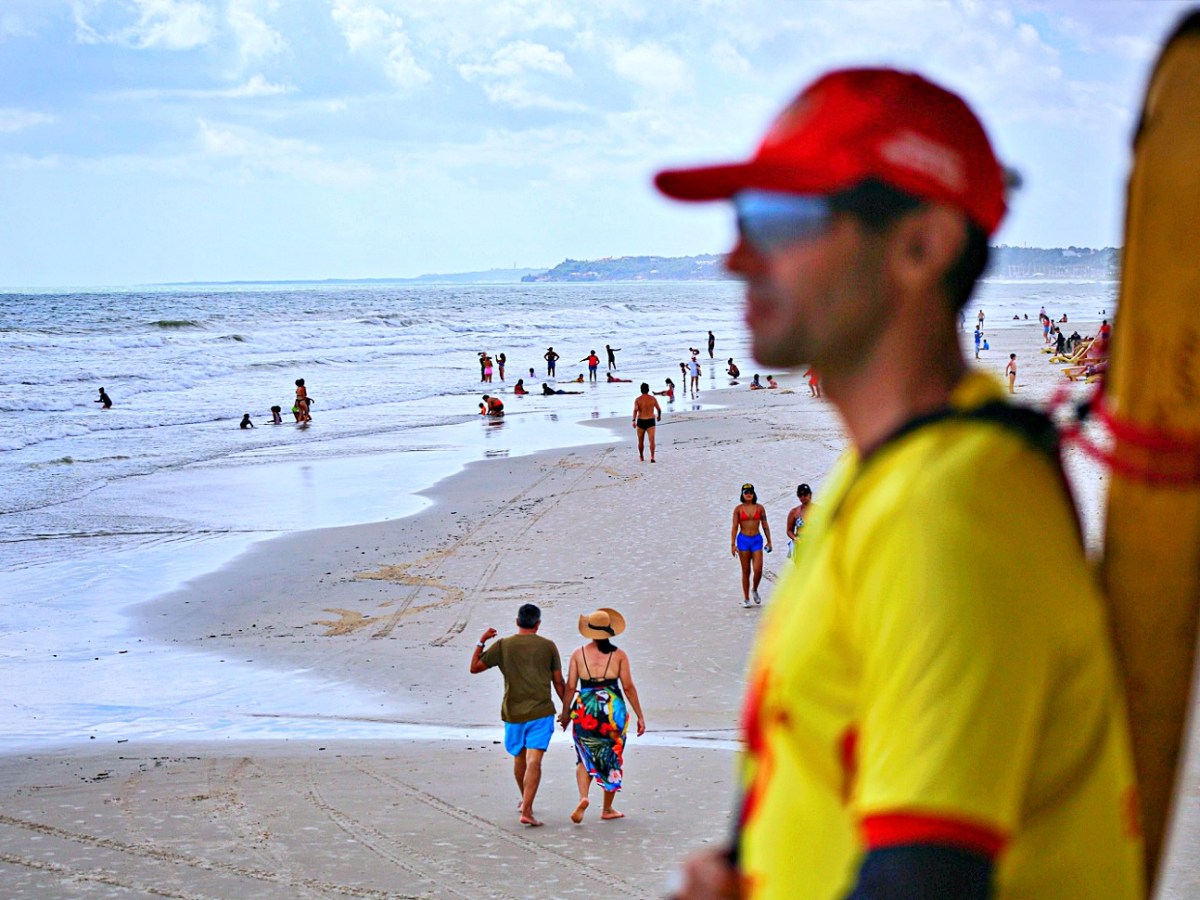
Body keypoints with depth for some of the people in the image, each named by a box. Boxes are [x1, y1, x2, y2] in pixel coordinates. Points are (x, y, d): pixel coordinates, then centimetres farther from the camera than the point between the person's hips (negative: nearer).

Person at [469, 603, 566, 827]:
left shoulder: (503, 645, 0)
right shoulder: (548, 646, -1)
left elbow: (474, 667, 6)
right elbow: (559, 683, 4)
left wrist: (481, 642, 17)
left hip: (513, 713, 2)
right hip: (541, 712, -2)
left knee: (519, 758, 21)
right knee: (534, 761, -8)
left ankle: (526, 801, 40)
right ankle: (526, 810, -19)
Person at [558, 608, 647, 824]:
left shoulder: (578, 654, -1)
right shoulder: (619, 655, -3)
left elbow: (570, 687, -1)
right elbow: (628, 687, -3)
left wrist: (565, 713, 12)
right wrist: (640, 716, 4)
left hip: (585, 710, 1)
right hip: (613, 710, 0)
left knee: (585, 758, 13)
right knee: (612, 759, 13)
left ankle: (583, 797, -12)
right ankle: (607, 809, 20)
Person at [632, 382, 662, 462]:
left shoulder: (638, 399, -4)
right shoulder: (653, 398, 2)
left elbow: (635, 410, -19)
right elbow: (659, 409, 10)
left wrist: (633, 421, -24)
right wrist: (659, 416, 30)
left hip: (641, 422, 0)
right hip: (651, 421, 0)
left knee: (641, 441, 17)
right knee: (652, 440, -8)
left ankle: (641, 457, 31)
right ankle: (652, 456, -26)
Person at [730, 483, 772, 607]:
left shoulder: (760, 508, 3)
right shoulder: (738, 509, 0)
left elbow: (765, 526, 9)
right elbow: (735, 527, 0)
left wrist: (769, 541, 10)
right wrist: (732, 544, -5)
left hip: (757, 540, 1)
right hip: (743, 540, -1)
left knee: (758, 570, -8)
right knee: (746, 571, 3)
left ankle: (754, 590, 21)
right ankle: (746, 598, 13)